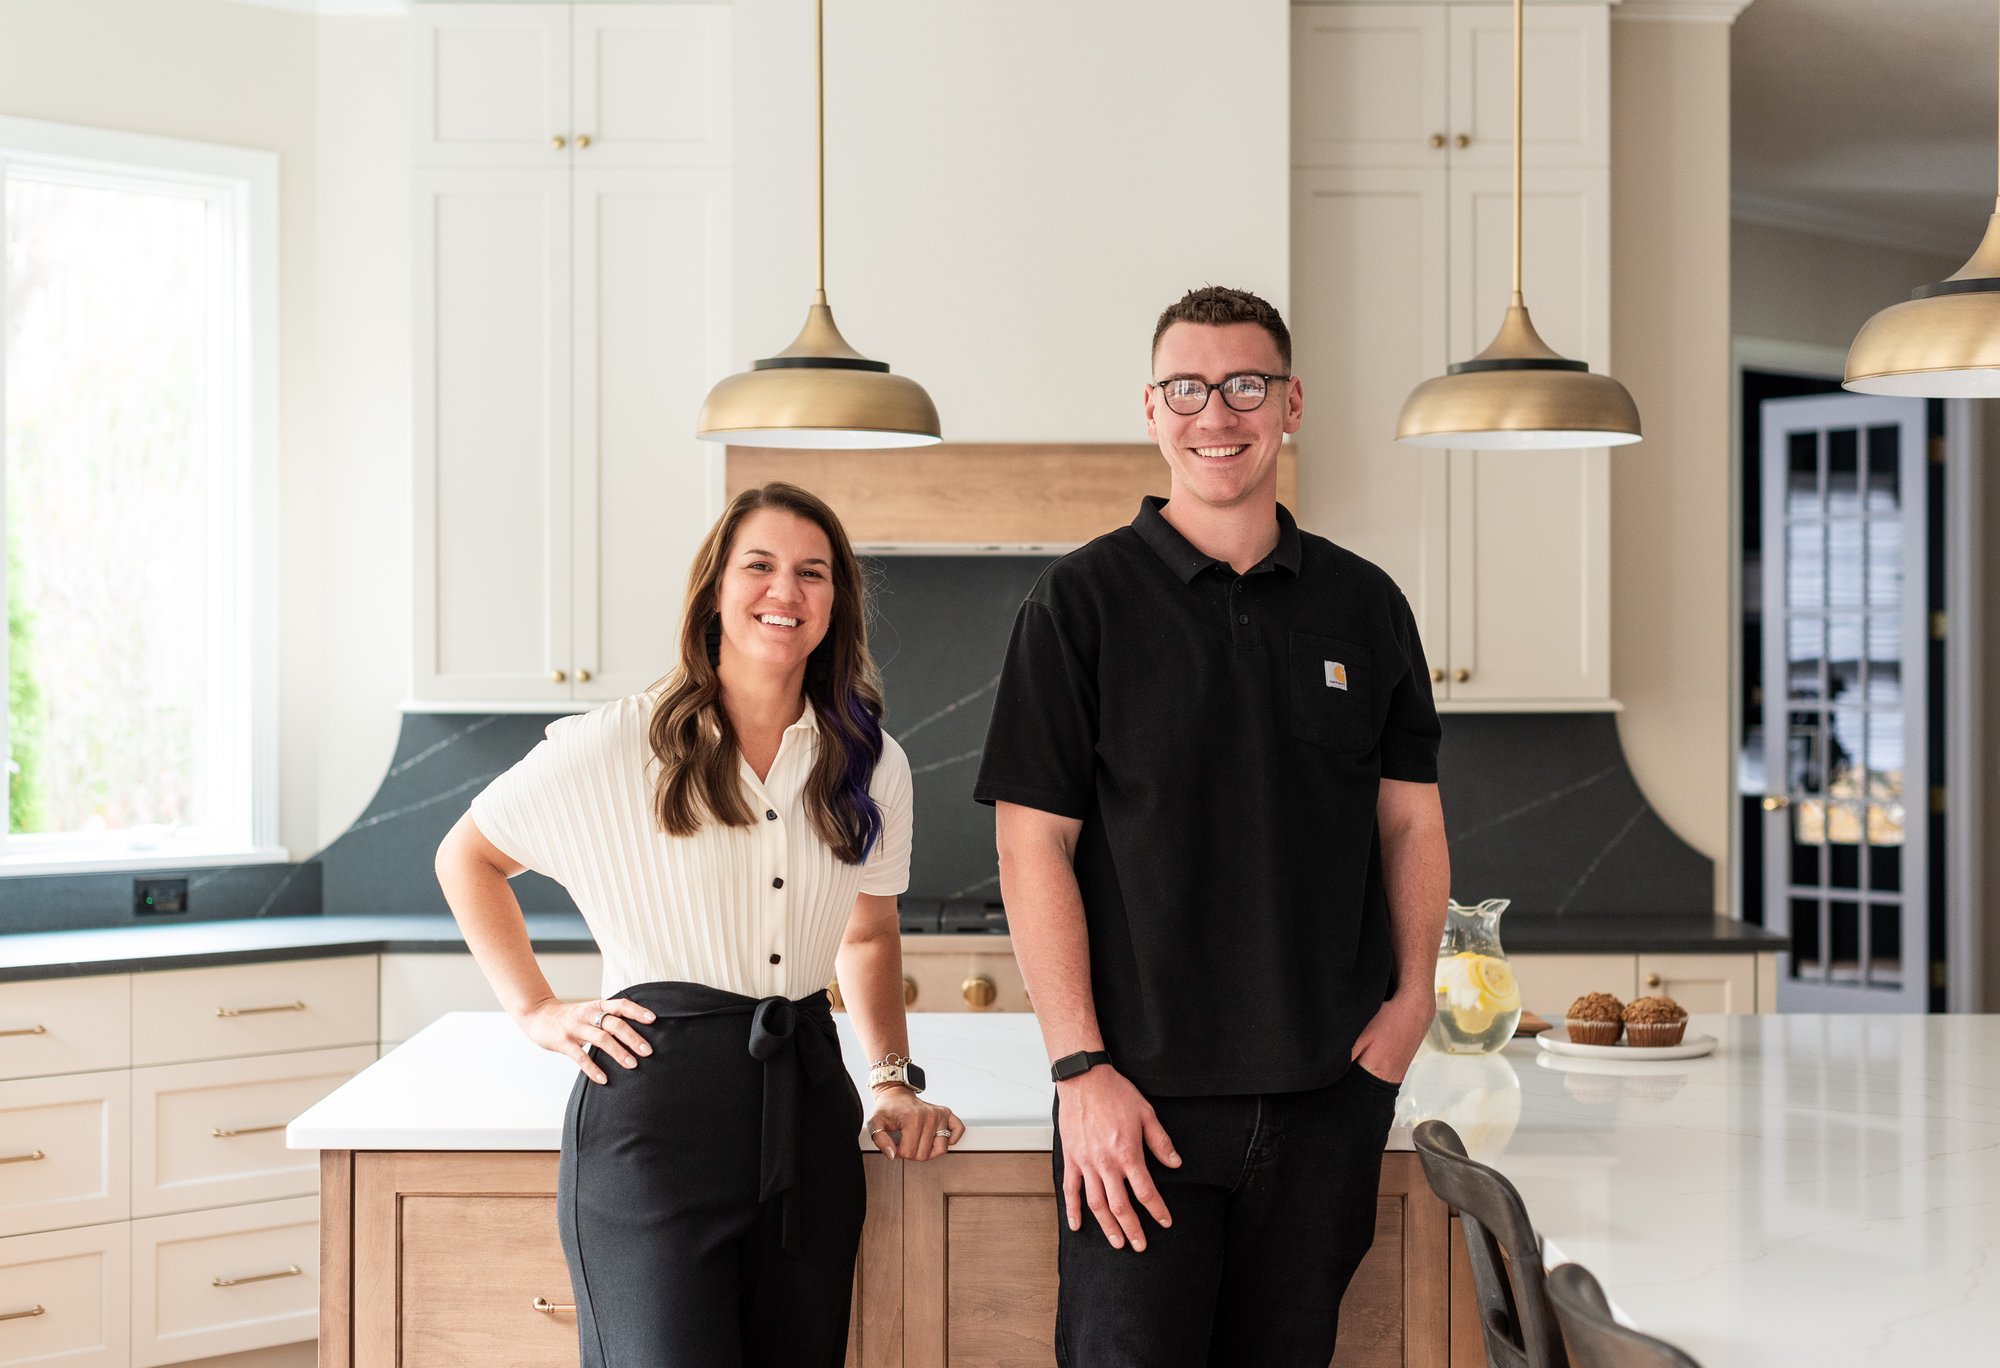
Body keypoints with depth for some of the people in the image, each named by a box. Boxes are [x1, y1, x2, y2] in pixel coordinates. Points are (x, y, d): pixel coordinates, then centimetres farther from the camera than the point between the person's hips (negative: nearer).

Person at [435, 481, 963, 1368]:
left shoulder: (871, 769, 8)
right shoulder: (619, 746, -3)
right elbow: (465, 858, 10)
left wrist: (894, 1081, 10)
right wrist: (536, 1011, 3)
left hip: (806, 1111, 4)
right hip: (654, 1104, -4)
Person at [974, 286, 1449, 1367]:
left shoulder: (1365, 605, 9)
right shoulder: (1083, 602, -2)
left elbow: (1409, 818, 14)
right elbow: (1033, 847, -6)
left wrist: (1413, 996, 0)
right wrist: (1080, 1068, -12)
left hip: (1329, 1092, 4)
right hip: (1144, 1095, -3)